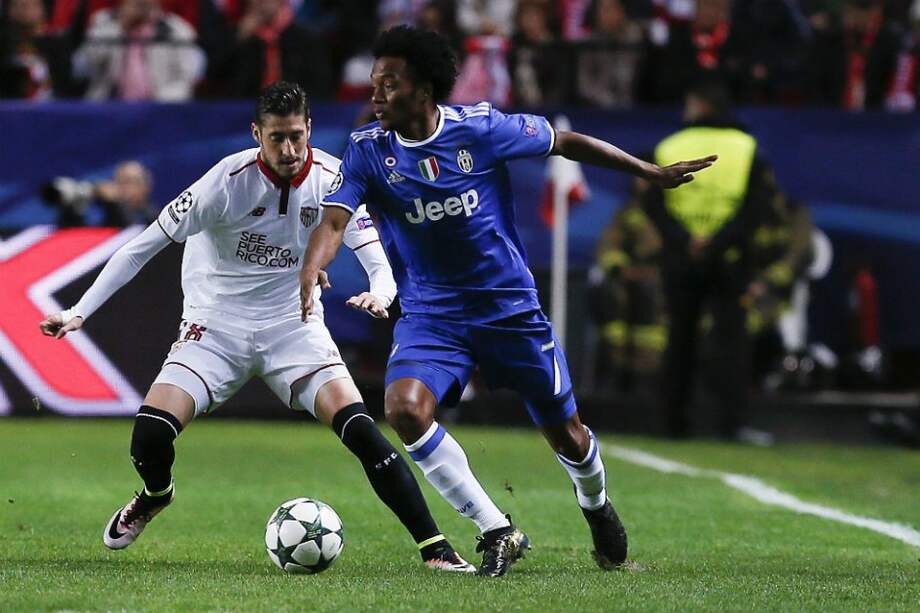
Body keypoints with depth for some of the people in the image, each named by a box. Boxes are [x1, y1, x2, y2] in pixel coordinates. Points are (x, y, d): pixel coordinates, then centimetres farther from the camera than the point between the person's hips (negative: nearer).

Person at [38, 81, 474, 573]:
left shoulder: (331, 178, -11)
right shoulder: (228, 180, -19)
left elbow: (377, 261, -9)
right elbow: (143, 246, -13)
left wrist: (378, 293, -34)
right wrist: (79, 313, -17)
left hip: (292, 325, 1)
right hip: (217, 324, -1)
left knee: (358, 426, -20)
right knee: (149, 435, -18)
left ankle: (434, 547, -14)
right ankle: (155, 495, 21)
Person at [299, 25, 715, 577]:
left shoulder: (480, 127, -13)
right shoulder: (369, 150, -9)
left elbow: (566, 142, 0)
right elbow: (335, 220, -20)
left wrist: (650, 172, 6)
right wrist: (310, 273, -41)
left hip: (510, 305, -1)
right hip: (430, 314, 1)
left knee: (565, 432, 8)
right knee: (405, 409, -26)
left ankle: (597, 507, 45)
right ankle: (497, 532, -11)